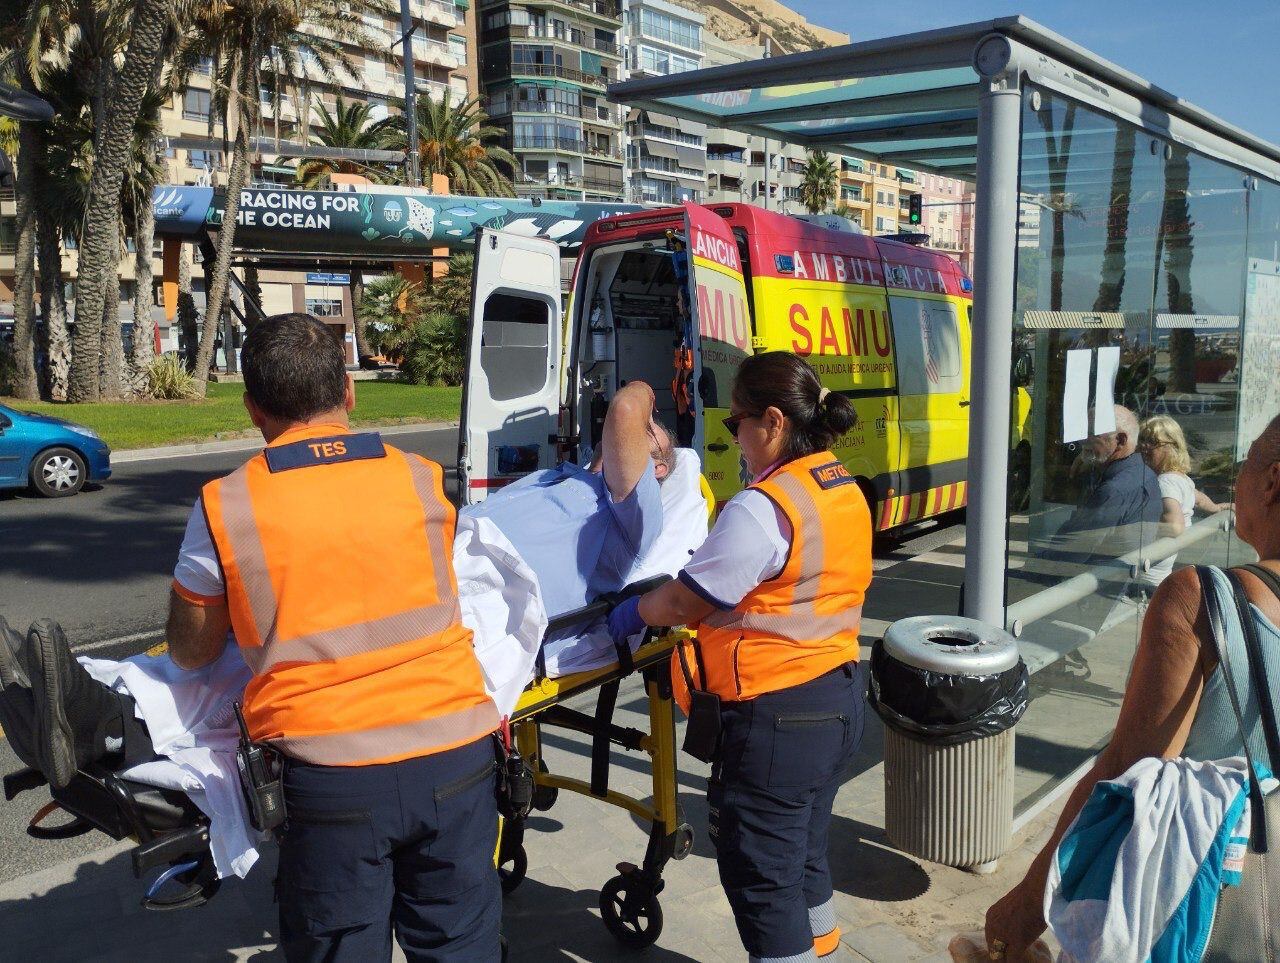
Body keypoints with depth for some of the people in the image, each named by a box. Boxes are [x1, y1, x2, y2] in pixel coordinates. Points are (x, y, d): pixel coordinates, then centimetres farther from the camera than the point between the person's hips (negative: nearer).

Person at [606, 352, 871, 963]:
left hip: (776, 716, -9)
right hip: (840, 697, 9)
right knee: (804, 855, 25)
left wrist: (632, 614, 3)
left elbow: (685, 601, -16)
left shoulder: (762, 508, -23)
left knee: (761, 875, 7)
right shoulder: (847, 493, 5)